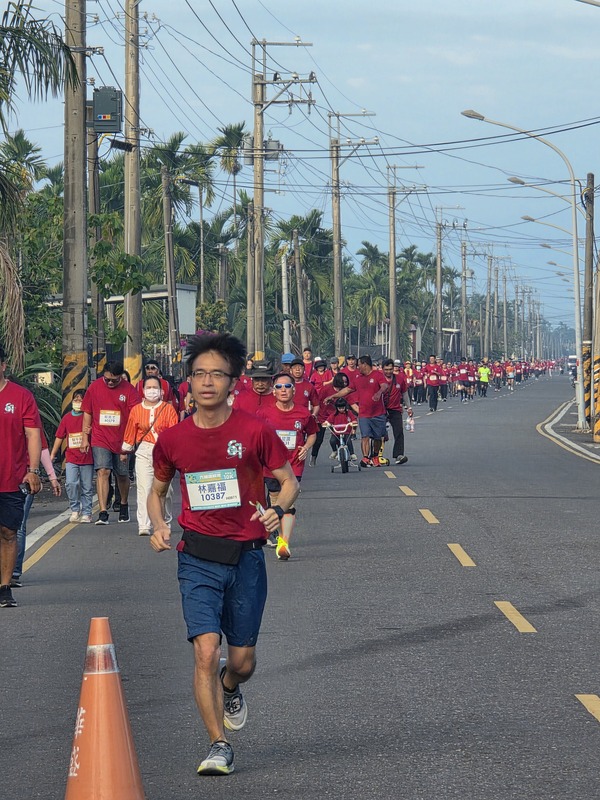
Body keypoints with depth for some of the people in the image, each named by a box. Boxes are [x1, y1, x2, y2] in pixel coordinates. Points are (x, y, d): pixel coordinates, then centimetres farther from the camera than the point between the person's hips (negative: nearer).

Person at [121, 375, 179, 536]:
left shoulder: (168, 408, 5)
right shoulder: (136, 410, 9)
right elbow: (130, 432, 15)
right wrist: (125, 450, 18)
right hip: (144, 452, 1)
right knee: (143, 488, -8)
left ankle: (166, 521, 23)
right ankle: (143, 526, -10)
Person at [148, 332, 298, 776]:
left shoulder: (255, 430, -7)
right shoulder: (172, 439, -1)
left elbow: (289, 481, 1)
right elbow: (158, 491, 16)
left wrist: (278, 510, -21)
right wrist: (159, 526, -4)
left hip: (246, 557, 0)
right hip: (198, 559, 0)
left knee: (243, 661, 9)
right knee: (206, 651, -15)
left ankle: (230, 690, 46)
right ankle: (219, 746, -5)